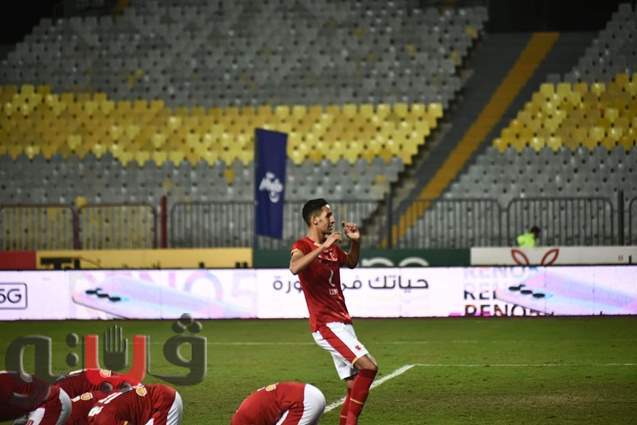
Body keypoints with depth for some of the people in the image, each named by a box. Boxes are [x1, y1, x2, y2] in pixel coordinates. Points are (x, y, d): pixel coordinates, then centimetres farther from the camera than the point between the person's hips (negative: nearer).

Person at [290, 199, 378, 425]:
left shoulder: (332, 247, 15)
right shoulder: (303, 246, -10)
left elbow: (351, 263, 35)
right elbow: (294, 268, -33)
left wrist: (356, 241, 17)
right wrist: (323, 246, -33)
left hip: (342, 323, 9)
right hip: (326, 324, -9)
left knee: (355, 386, 6)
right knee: (369, 366, -21)